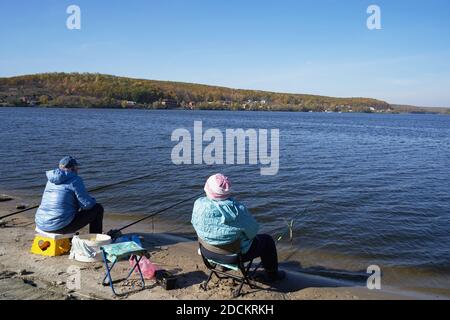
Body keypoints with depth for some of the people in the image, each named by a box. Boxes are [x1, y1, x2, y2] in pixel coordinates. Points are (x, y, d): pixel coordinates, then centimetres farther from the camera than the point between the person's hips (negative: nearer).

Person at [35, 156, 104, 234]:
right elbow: (87, 204, -10)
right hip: (62, 226, -8)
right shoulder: (75, 179, -8)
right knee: (98, 208, 6)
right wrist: (92, 201, 11)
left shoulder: (52, 179, 14)